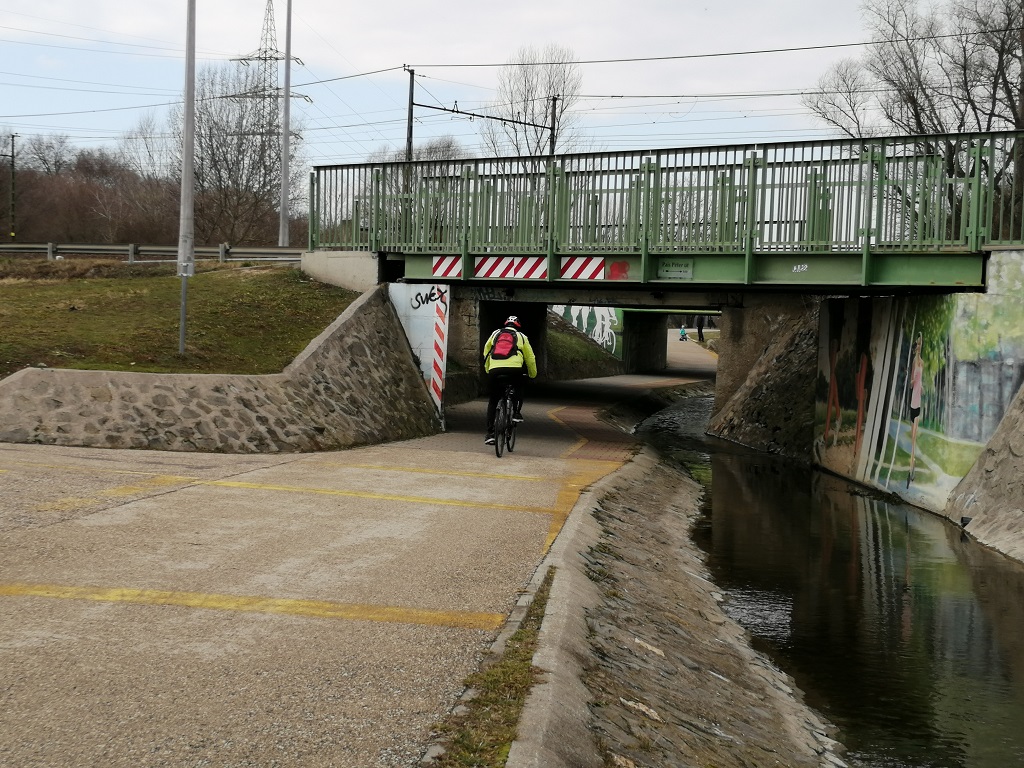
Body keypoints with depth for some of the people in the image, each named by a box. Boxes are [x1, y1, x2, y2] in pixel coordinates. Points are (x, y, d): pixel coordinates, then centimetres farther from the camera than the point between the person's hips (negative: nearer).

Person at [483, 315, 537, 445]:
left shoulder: (495, 334, 26)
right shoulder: (521, 337, 21)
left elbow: (486, 353, 32)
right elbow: (530, 358, 27)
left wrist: (487, 370, 46)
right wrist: (533, 374, 43)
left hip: (494, 370, 1)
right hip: (514, 370, -1)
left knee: (493, 401, 15)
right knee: (518, 390, 32)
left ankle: (490, 433, 7)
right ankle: (516, 412, 11)